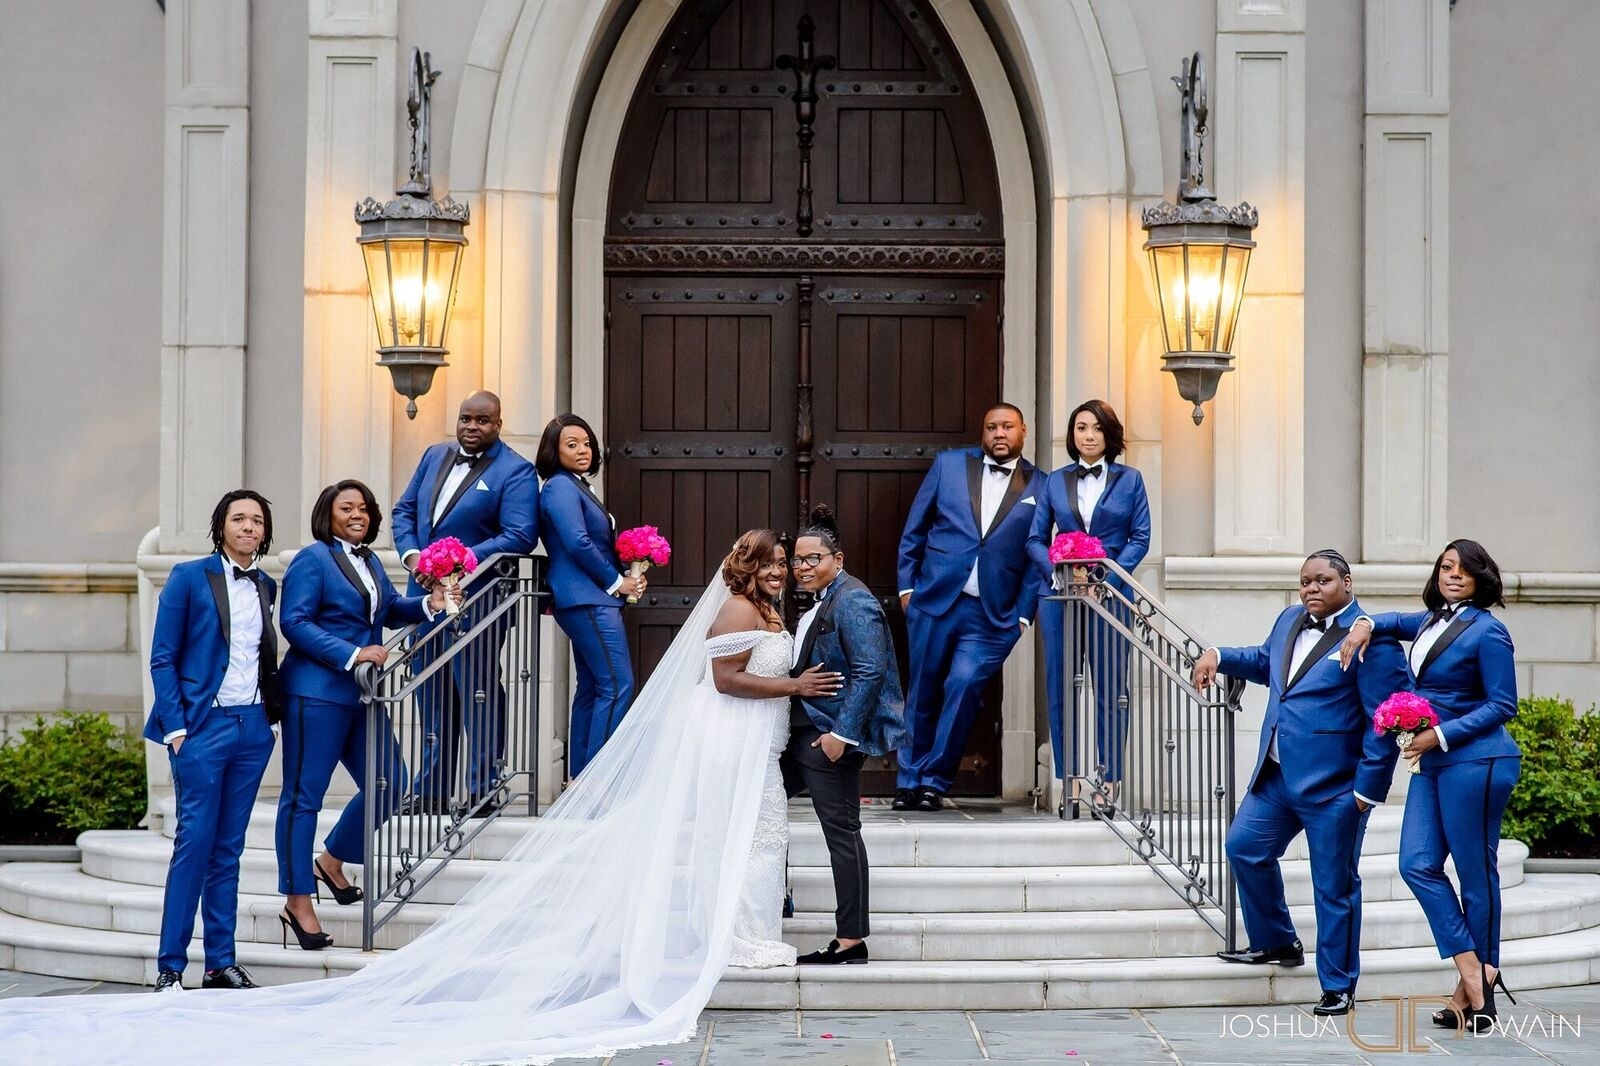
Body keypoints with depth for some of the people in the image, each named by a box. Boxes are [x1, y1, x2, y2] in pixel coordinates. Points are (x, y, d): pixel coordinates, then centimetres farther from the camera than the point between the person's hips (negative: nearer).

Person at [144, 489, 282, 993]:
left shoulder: (265, 587, 12)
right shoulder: (190, 578, -2)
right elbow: (163, 658, -4)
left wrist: (274, 710, 5)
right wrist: (175, 726, -10)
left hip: (252, 727, 5)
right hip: (204, 724, -5)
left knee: (229, 847, 8)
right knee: (194, 842, -7)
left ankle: (221, 962, 12)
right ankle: (170, 967, -2)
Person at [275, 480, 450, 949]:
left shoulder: (368, 560, 16)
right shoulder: (312, 559, -7)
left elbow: (390, 608, 25)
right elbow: (295, 622, -15)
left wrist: (428, 604, 5)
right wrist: (351, 655, -22)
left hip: (362, 695, 8)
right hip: (316, 693, -8)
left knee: (388, 784, 8)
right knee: (303, 795, -2)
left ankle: (332, 862, 29)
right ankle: (297, 905, 2)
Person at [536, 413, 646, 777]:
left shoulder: (577, 487, 19)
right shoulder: (560, 488, -11)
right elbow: (577, 543, -20)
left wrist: (627, 576, 5)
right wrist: (616, 581, -11)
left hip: (590, 599, 11)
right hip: (587, 600, -11)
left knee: (592, 687, 12)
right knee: (617, 684, -13)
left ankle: (580, 776, 15)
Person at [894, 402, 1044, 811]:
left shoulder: (1038, 486, 6)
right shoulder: (949, 464, 8)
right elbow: (914, 529, 11)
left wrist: (1023, 614, -1)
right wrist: (906, 585, 5)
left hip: (992, 614, -1)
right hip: (934, 600, 1)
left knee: (964, 687, -11)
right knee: (923, 692, 6)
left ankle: (934, 781, 1)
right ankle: (909, 781, 17)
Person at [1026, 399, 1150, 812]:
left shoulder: (1129, 480, 7)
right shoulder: (1056, 481, 11)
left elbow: (1140, 538, 2)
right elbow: (1036, 538, 10)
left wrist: (1107, 575, -11)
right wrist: (1057, 572, -9)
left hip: (1109, 593, -2)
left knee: (1111, 688, -3)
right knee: (1060, 686, 0)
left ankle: (1109, 780, 1)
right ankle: (1071, 778, 5)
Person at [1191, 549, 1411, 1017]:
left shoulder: (1370, 640, -16)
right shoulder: (1290, 620, 9)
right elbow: (1265, 661, 31)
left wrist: (1368, 787, -17)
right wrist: (1219, 656, 14)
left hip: (1333, 786, -8)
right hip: (1277, 777, 8)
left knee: (1334, 886, 2)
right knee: (1244, 848, 15)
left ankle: (1338, 987, 14)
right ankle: (1277, 943, 34)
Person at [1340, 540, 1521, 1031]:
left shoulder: (1487, 631, -9)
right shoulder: (1432, 620, 14)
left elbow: (1502, 705, -11)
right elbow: (1396, 623, 36)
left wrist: (1441, 734, -16)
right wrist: (1366, 625, 13)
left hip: (1475, 761, -8)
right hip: (1432, 763, 8)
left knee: (1476, 871, -1)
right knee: (1418, 864, -2)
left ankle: (1474, 990, 7)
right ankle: (1472, 972, 0)